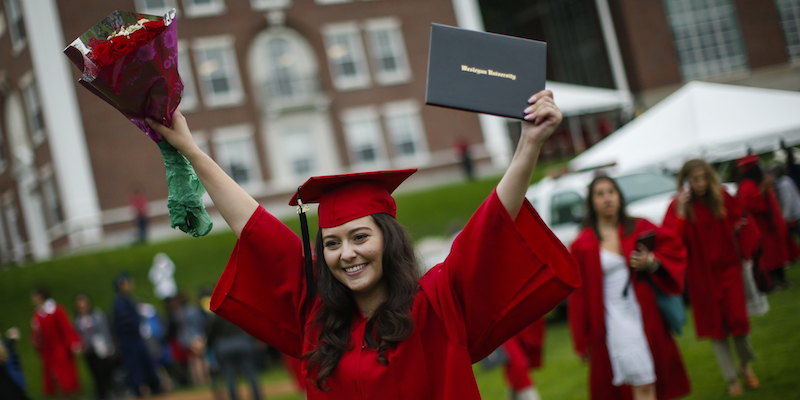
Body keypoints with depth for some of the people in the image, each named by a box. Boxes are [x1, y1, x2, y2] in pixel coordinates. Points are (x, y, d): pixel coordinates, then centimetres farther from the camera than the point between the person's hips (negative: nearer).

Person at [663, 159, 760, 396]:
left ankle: (745, 364, 26)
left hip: (728, 269, 1)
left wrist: (738, 227, -5)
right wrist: (681, 212, -26)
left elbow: (737, 218, 16)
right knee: (716, 326, 6)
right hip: (702, 275, -1)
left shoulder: (722, 198, -1)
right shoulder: (679, 206, -9)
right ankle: (732, 380, 19)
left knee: (737, 319, -5)